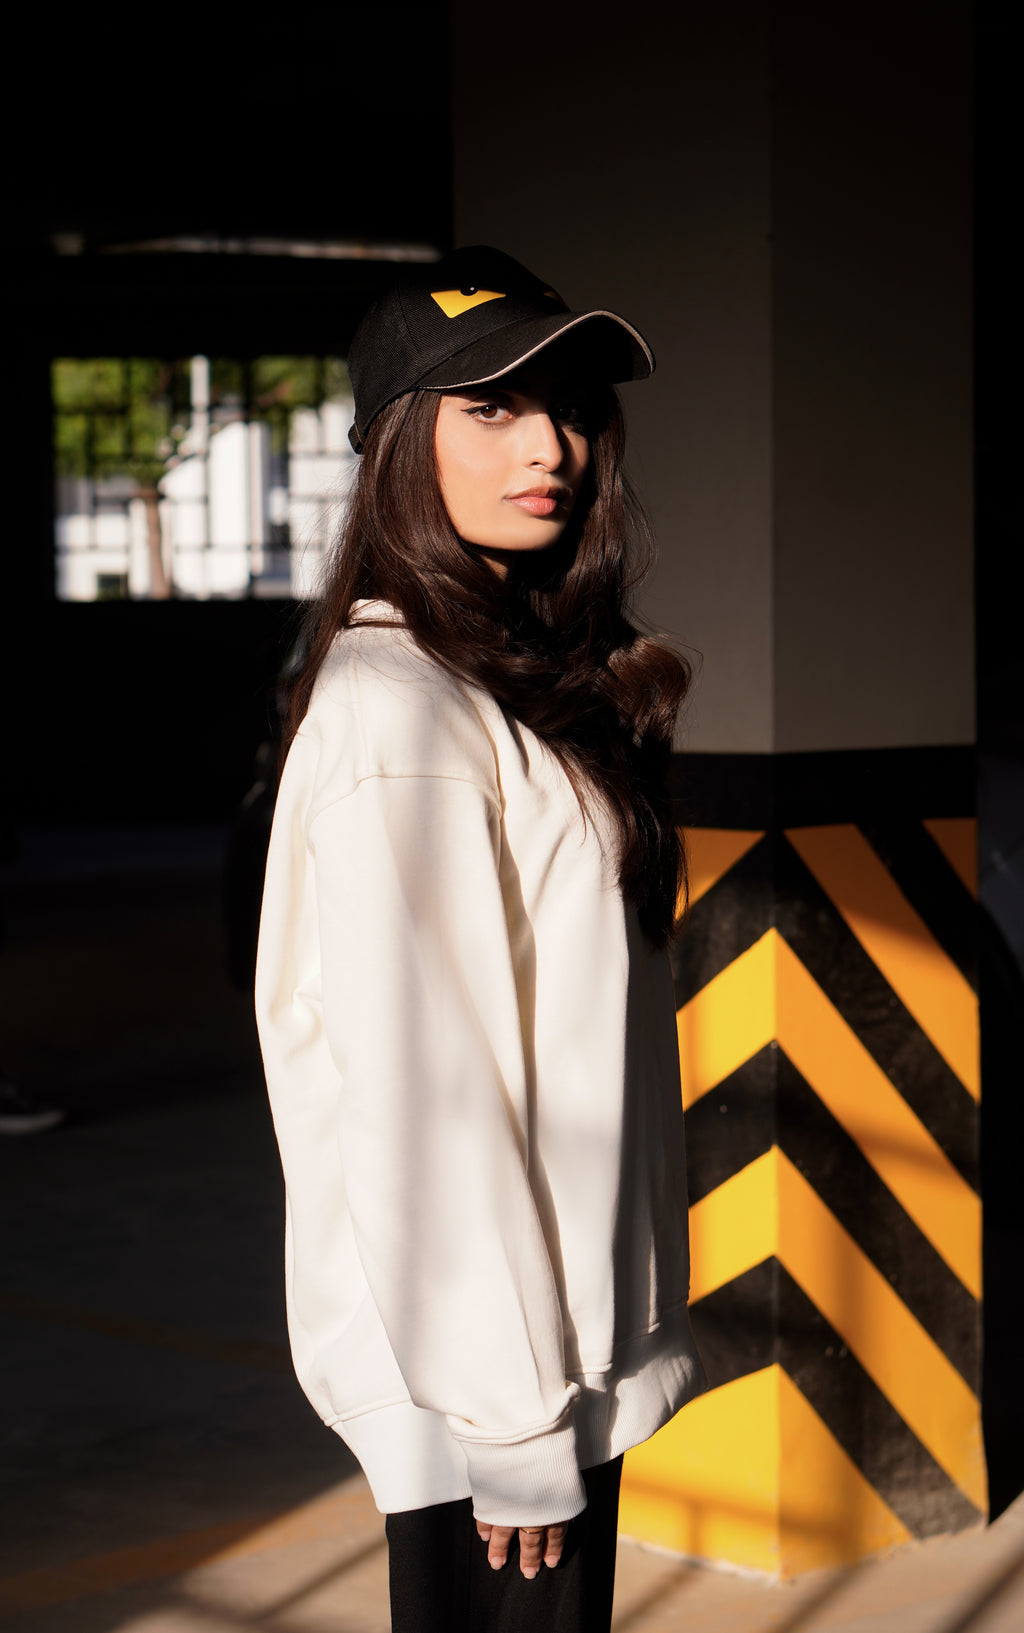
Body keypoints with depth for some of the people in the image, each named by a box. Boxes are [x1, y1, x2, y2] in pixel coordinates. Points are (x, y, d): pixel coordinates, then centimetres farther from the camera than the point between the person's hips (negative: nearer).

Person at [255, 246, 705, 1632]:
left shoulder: (538, 685, 11)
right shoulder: (398, 712, -18)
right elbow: (419, 1099, -21)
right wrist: (512, 1420, -19)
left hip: (572, 1341, 9)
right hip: (485, 1359, -9)